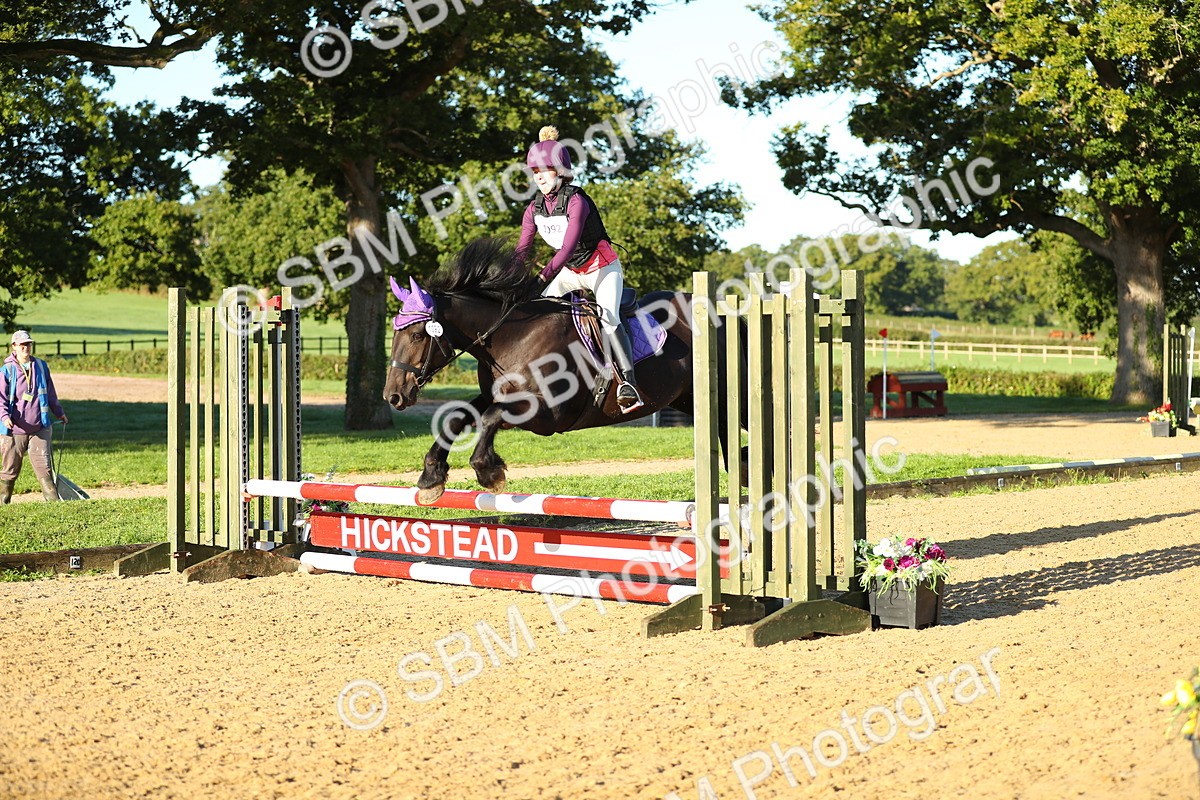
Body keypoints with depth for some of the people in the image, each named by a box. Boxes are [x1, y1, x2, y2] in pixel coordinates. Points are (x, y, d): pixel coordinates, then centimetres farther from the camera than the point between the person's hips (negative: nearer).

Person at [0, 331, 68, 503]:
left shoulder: (41, 366, 9)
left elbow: (50, 393, 21)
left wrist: (59, 412, 29)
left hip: (39, 428, 2)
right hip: (14, 430, -2)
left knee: (43, 466, -3)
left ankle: (53, 499, -4)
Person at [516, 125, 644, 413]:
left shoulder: (576, 201, -23)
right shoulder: (534, 209, -3)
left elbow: (568, 247, -32)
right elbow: (522, 251, -4)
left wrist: (542, 278, -43)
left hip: (603, 268, -7)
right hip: (571, 271, 7)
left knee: (608, 317, -27)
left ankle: (627, 382, -36)